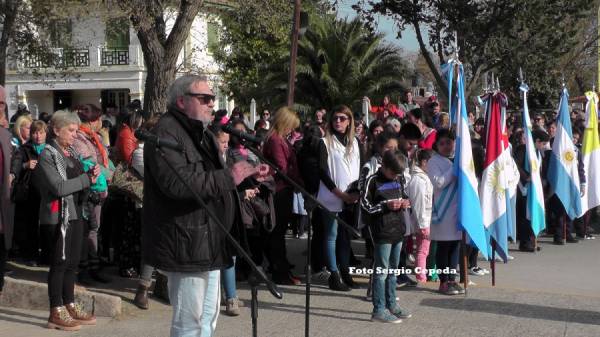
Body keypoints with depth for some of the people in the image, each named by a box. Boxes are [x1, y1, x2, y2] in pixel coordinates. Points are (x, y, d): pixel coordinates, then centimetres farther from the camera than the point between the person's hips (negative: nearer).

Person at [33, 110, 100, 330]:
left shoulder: (72, 153, 13)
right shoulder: (48, 155, -9)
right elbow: (59, 187, -19)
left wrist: (92, 176, -2)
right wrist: (87, 178, -14)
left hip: (75, 213, 7)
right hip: (58, 215, -7)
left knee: (72, 262, 12)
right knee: (59, 263, -2)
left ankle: (70, 306, 22)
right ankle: (56, 314, 4)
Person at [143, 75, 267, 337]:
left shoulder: (202, 135, 19)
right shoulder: (166, 133, -14)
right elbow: (177, 182, -29)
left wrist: (247, 176, 10)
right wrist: (228, 177, -26)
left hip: (209, 243, 10)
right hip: (186, 244, -10)